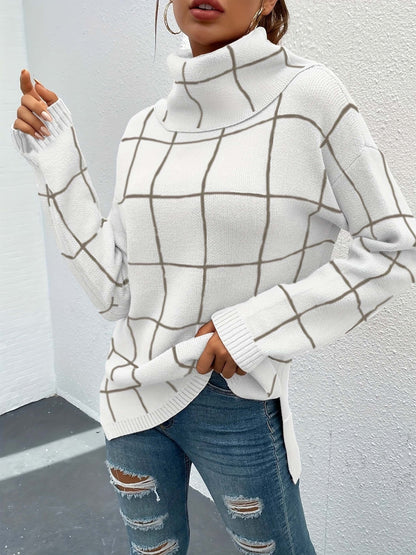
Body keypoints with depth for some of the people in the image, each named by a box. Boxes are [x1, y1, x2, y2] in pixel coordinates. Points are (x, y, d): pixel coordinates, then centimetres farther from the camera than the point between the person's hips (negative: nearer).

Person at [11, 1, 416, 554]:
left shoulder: (308, 97, -12)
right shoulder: (144, 129, 1)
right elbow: (113, 290, -2)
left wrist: (262, 321, -17)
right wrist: (57, 166, -5)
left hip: (237, 400, -4)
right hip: (133, 391, 5)